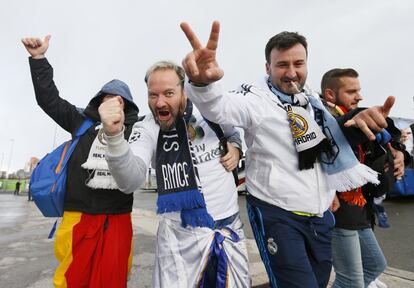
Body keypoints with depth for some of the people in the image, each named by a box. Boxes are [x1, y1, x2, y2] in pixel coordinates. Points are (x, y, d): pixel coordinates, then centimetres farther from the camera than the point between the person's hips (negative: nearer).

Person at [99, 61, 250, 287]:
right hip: (182, 233, -3)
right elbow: (130, 182, -25)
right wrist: (114, 136, -40)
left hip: (231, 227, 4)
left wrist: (235, 148, -2)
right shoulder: (146, 129, -9)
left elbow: (232, 134, 19)